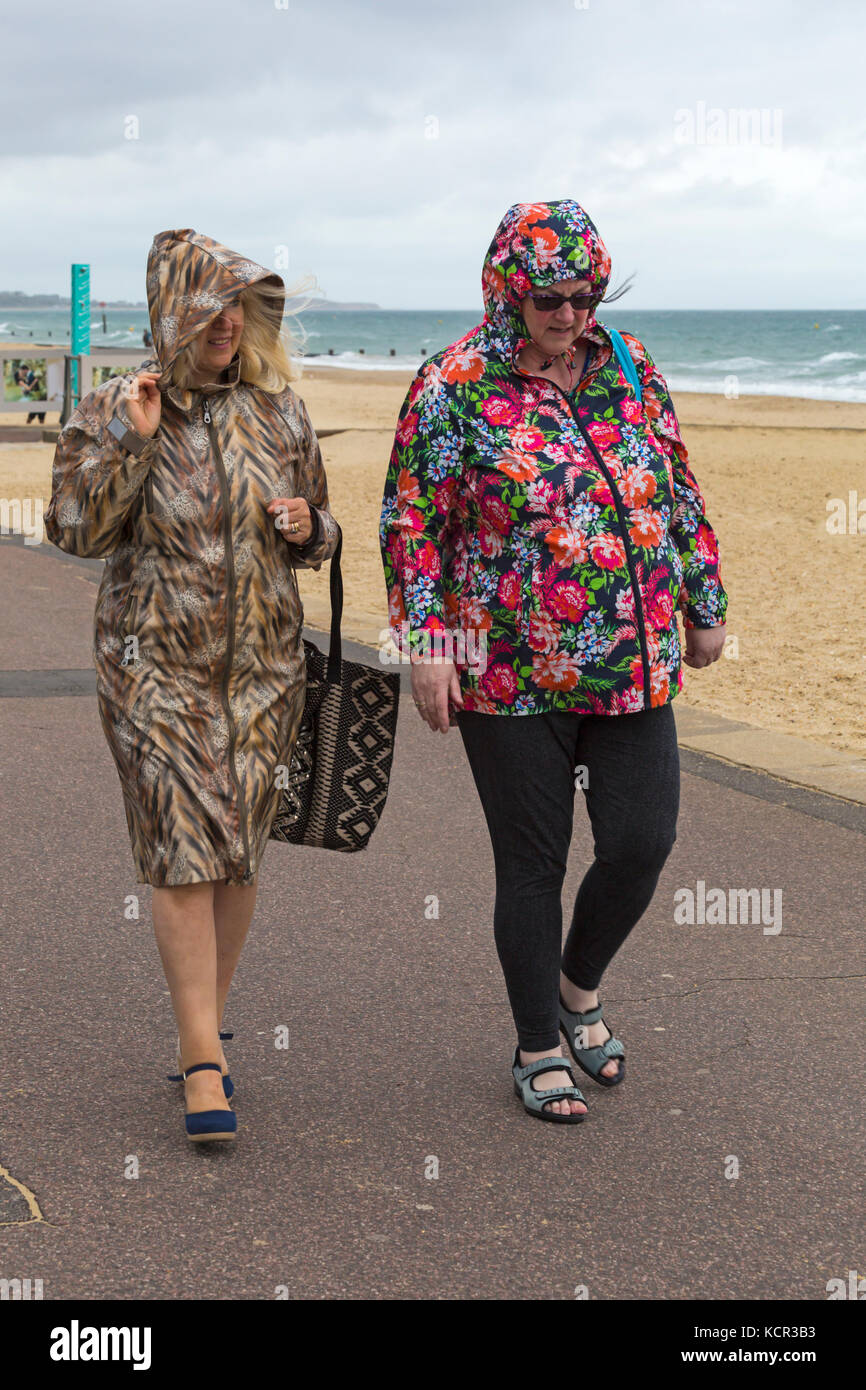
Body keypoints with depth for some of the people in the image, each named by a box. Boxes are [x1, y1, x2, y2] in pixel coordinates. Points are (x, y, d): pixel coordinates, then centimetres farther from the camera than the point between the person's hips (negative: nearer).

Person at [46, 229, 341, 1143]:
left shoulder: (276, 409, 7)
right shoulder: (114, 409, -2)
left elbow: (320, 528, 16)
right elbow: (74, 530, -10)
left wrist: (308, 527, -7)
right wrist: (130, 441, -18)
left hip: (262, 666, 3)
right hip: (156, 665, -3)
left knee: (238, 855, 7)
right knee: (184, 852, -9)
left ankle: (201, 1033, 24)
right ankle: (204, 1065, -5)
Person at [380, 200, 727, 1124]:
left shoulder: (629, 367, 7)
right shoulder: (455, 386, -6)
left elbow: (679, 492, 15)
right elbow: (412, 524, -5)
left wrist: (705, 605, 16)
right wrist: (426, 644, -11)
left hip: (634, 666, 4)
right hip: (511, 675, -4)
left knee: (640, 847, -1)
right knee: (532, 864, 4)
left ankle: (579, 987, 29)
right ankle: (538, 1050, 22)